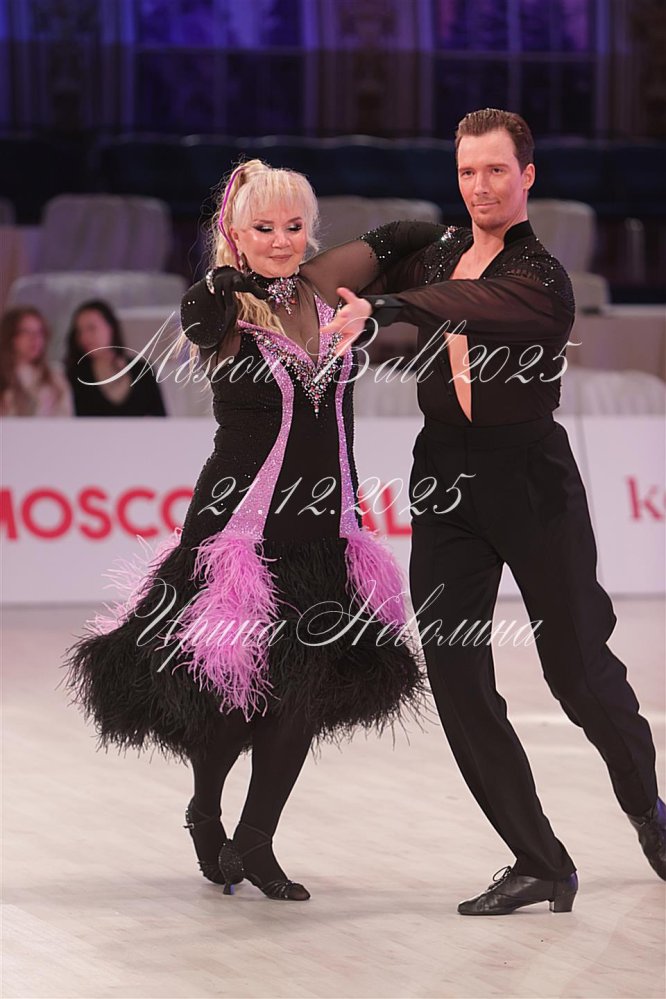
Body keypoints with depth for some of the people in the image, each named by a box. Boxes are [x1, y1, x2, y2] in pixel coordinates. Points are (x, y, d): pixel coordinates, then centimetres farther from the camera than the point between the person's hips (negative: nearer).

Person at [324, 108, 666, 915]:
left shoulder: (541, 277, -12)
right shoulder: (437, 254, 9)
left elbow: (470, 306, -34)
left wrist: (382, 309, -48)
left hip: (529, 476, -5)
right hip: (445, 480, 5)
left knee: (579, 668, 4)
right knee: (456, 680, -4)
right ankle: (540, 866, 4)